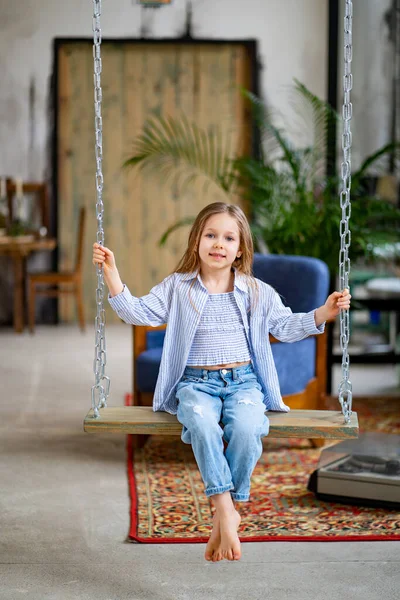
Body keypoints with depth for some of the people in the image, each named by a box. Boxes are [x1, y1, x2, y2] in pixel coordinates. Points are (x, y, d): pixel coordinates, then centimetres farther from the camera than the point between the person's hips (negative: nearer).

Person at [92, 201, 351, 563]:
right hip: (195, 383, -1)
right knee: (202, 424, -36)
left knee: (246, 428, -33)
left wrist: (324, 313, 0)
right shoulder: (177, 287, 10)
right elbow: (140, 312, 4)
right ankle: (226, 512, -36)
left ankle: (226, 513, -19)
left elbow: (285, 327, 14)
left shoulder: (257, 292, 13)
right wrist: (112, 275, -7)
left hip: (243, 381, 1)